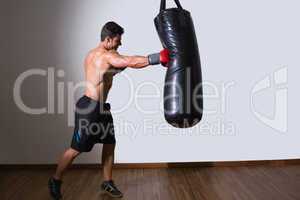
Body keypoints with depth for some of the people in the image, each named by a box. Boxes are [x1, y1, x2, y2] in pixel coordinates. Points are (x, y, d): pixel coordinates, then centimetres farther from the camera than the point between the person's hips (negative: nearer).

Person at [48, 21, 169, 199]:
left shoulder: (92, 54, 13)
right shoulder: (108, 56, -18)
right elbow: (132, 62, -31)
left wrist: (120, 65, 8)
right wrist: (158, 58, -27)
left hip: (101, 107, 10)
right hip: (89, 108, -10)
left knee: (110, 144, 13)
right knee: (76, 149, 4)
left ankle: (107, 182, 26)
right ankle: (55, 180, 25)